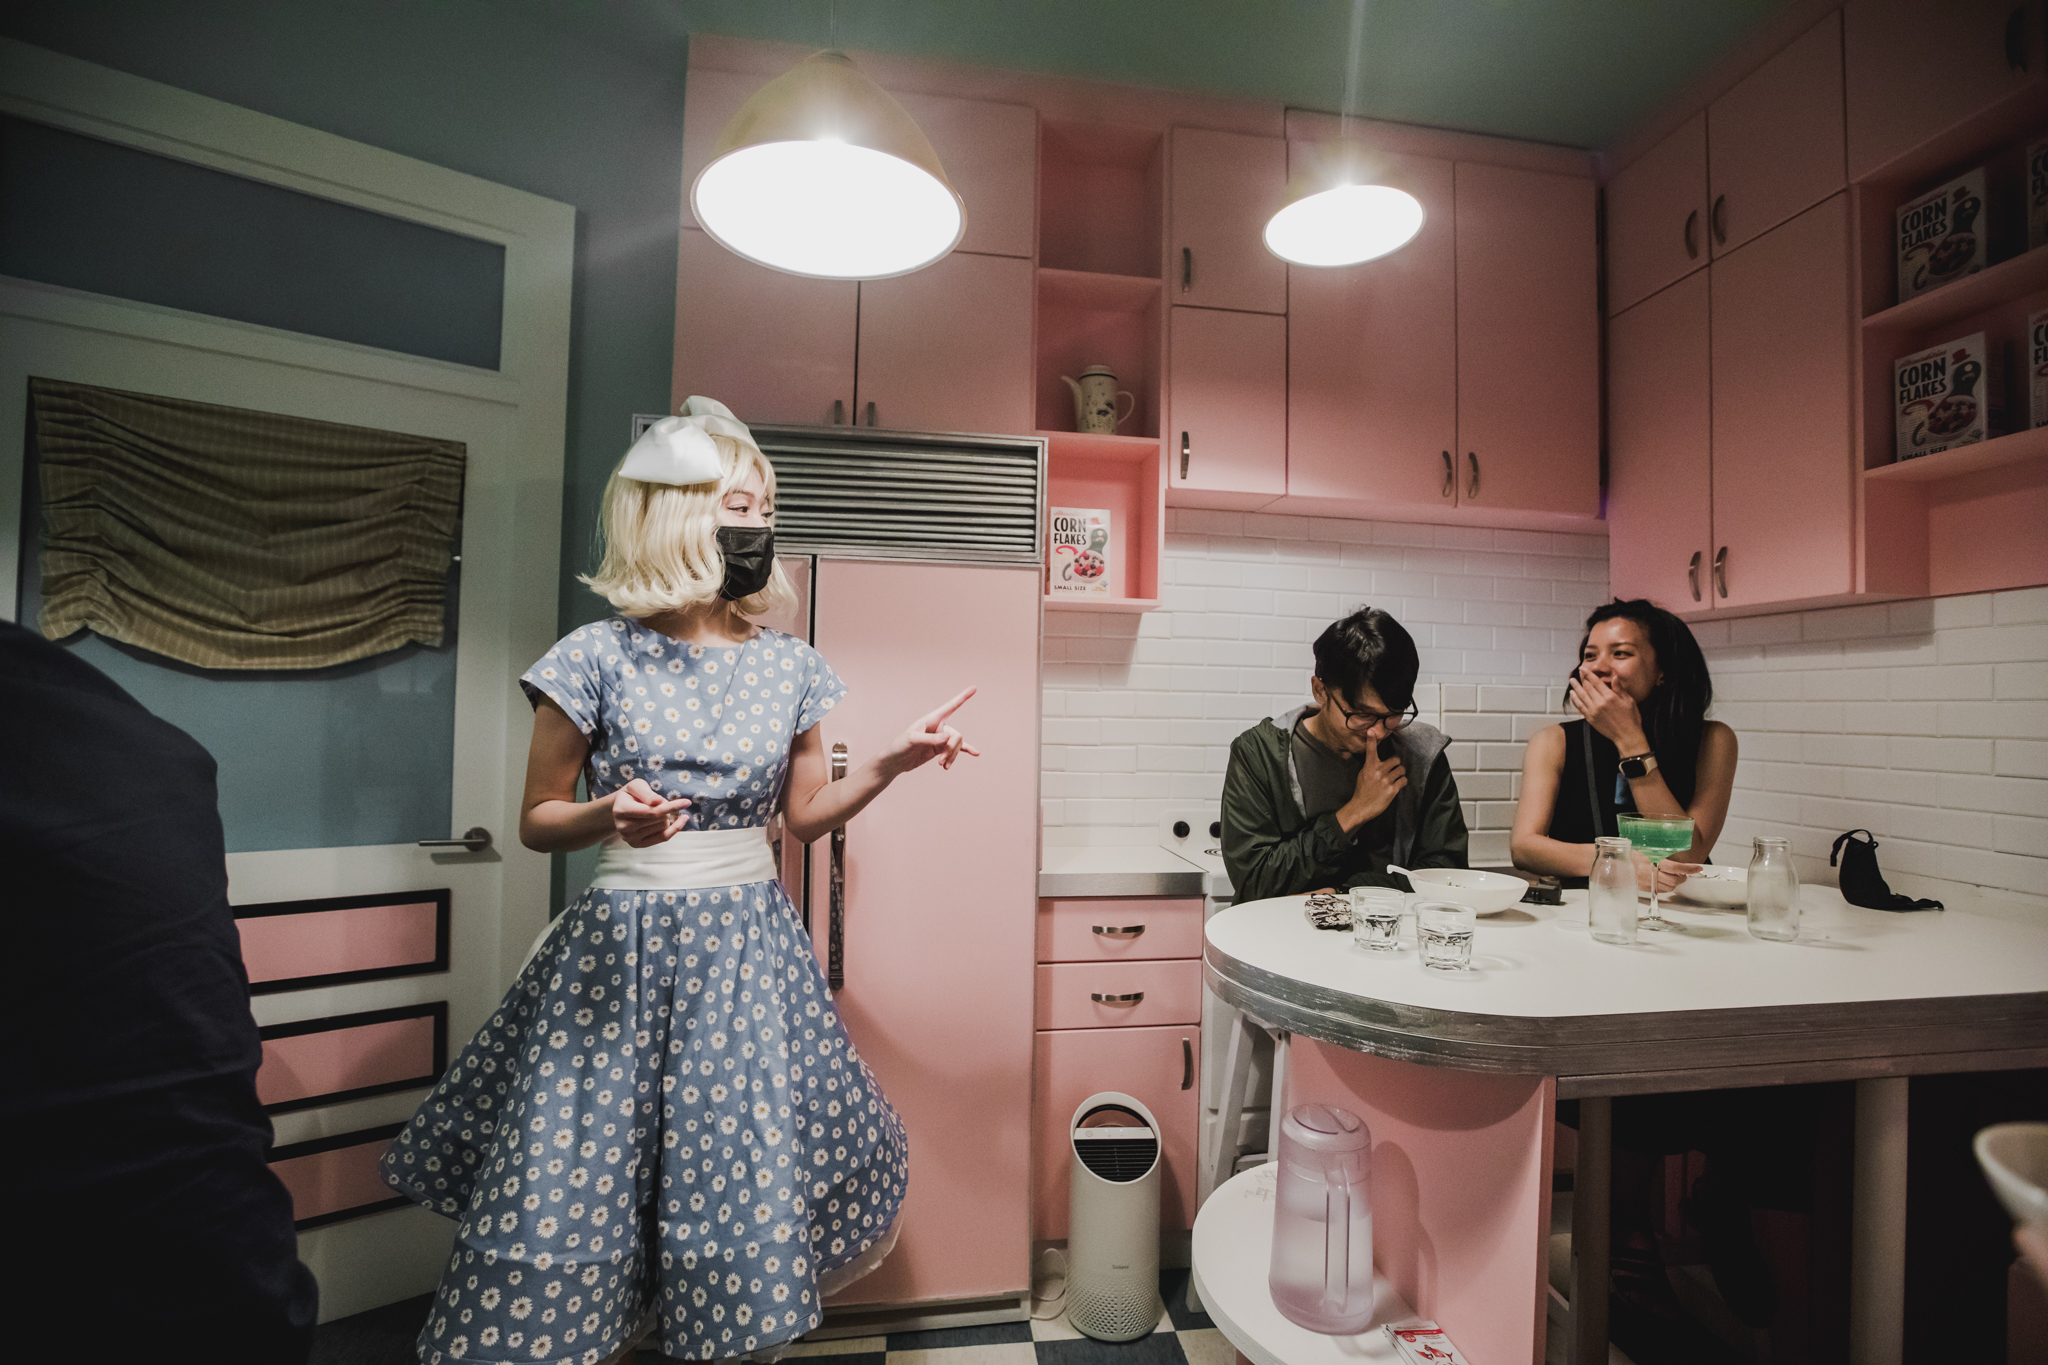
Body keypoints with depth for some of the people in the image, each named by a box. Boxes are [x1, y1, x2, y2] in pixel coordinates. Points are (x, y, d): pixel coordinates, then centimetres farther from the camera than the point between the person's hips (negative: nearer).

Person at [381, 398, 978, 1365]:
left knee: (758, 1188, 9)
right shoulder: (598, 657, -7)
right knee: (589, 1190, 6)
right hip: (625, 947, -2)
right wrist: (610, 815, -20)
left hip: (750, 944, 3)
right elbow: (538, 822, 1)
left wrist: (891, 763, -5)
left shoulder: (791, 666, 2)